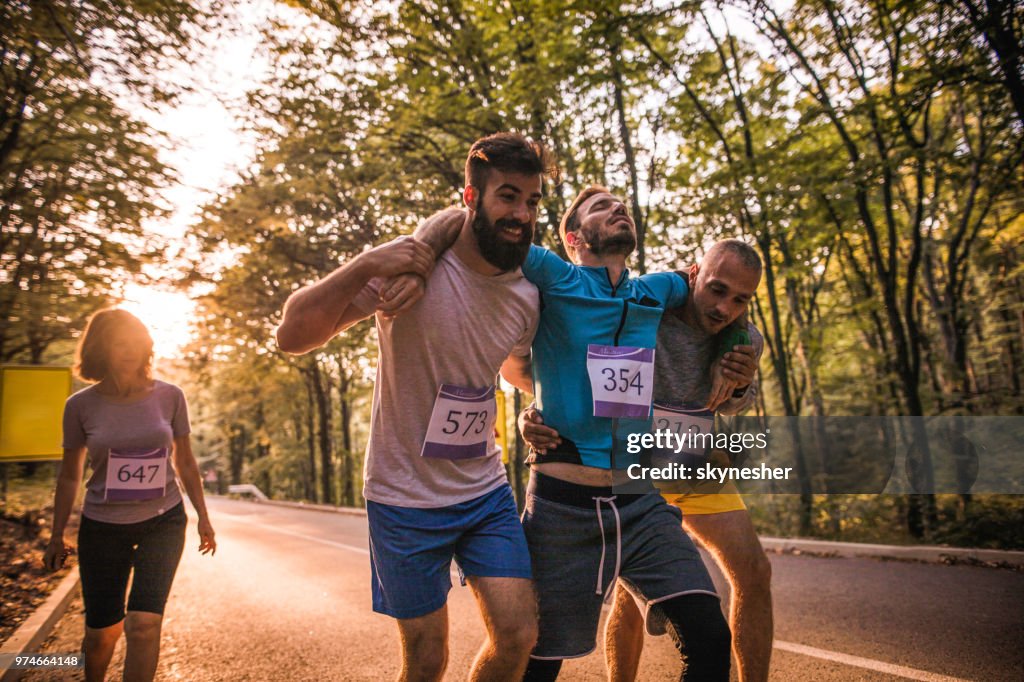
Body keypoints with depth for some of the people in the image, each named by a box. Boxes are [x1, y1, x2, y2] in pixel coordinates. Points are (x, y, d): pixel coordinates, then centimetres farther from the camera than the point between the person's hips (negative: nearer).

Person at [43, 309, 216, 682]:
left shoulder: (169, 397, -6)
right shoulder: (81, 405, -7)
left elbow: (185, 462, 4)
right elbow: (69, 476, 5)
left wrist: (203, 517, 7)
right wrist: (57, 535, 7)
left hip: (164, 521, 0)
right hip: (102, 527, 1)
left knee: (144, 623, -13)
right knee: (101, 632, 10)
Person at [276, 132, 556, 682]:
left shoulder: (526, 297, 0)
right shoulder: (411, 265, -16)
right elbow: (292, 336, -19)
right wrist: (366, 264, -30)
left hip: (486, 492, 4)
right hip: (406, 500, -4)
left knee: (518, 637, 1)